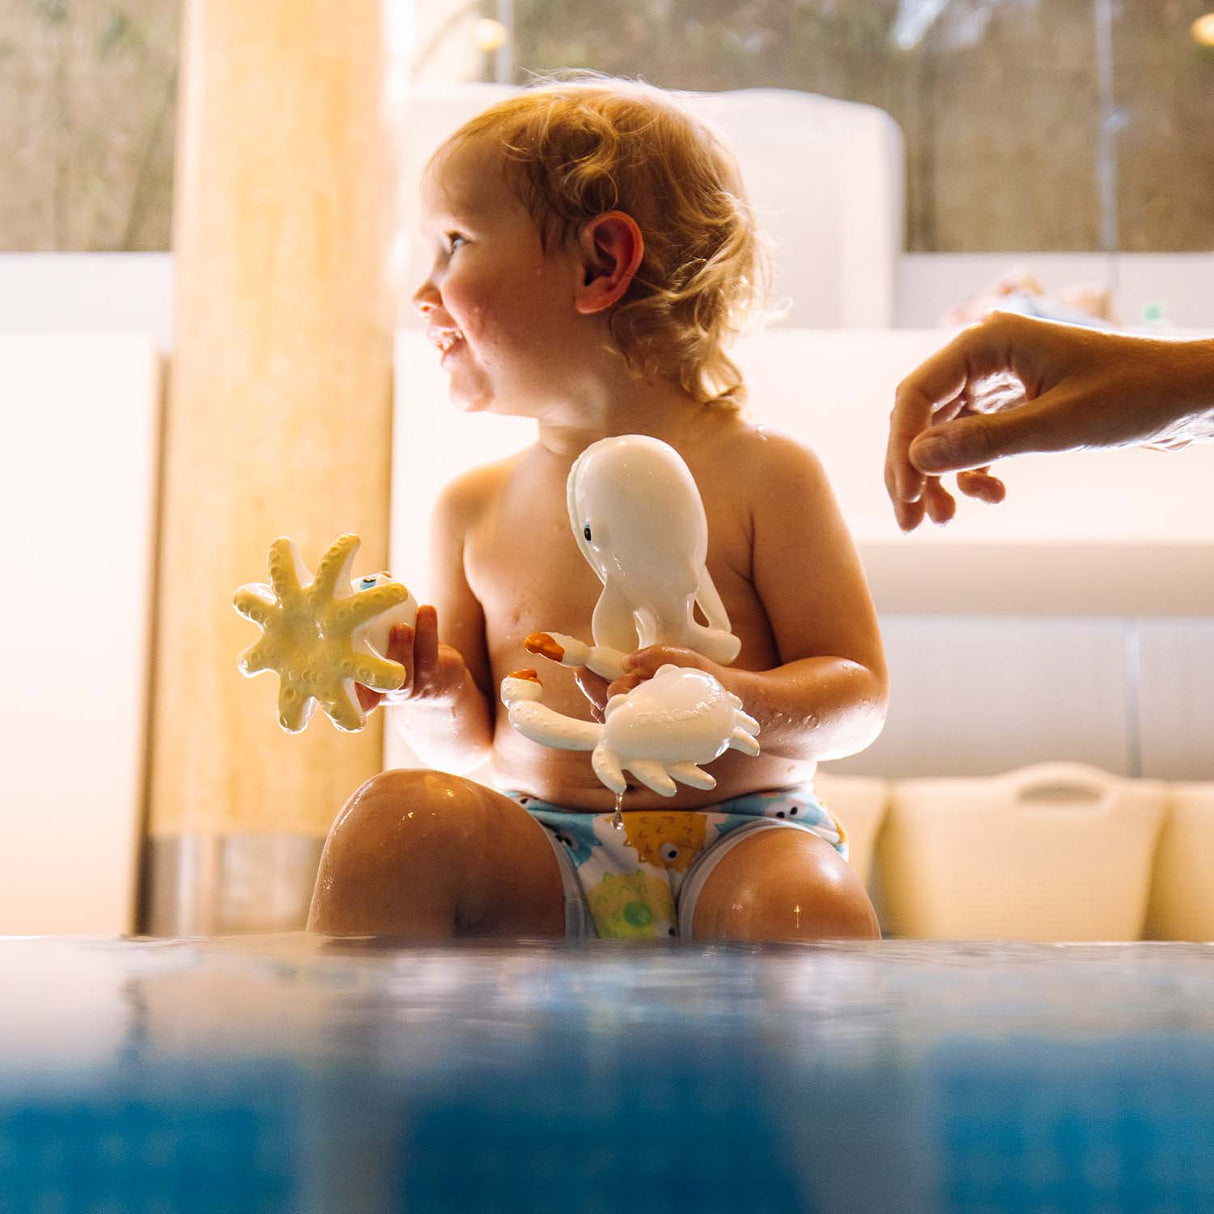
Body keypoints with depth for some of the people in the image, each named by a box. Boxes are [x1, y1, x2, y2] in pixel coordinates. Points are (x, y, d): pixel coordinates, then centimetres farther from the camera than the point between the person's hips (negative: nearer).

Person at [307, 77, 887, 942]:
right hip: (540, 865, 3)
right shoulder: (474, 509, 11)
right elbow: (473, 744, 14)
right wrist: (438, 698, -9)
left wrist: (730, 701, -22)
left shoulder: (762, 474, -1)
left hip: (735, 843, -3)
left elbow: (859, 694, -2)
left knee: (811, 908, -35)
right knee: (397, 814, -24)